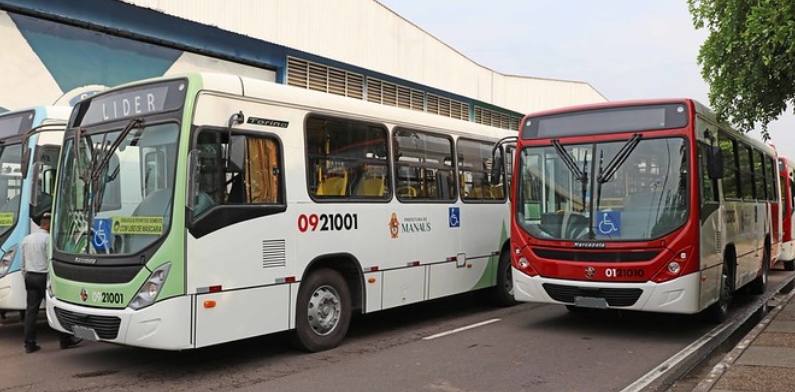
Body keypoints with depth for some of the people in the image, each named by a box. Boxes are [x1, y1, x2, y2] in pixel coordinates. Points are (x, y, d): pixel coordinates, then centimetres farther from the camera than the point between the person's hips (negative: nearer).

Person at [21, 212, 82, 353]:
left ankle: (29, 344, 8)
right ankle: (65, 340, 8)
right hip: (44, 277, -7)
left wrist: (26, 276, 22)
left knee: (31, 310, 7)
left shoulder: (27, 239, 13)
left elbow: (22, 261, 16)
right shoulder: (48, 238, -12)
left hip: (30, 277, 7)